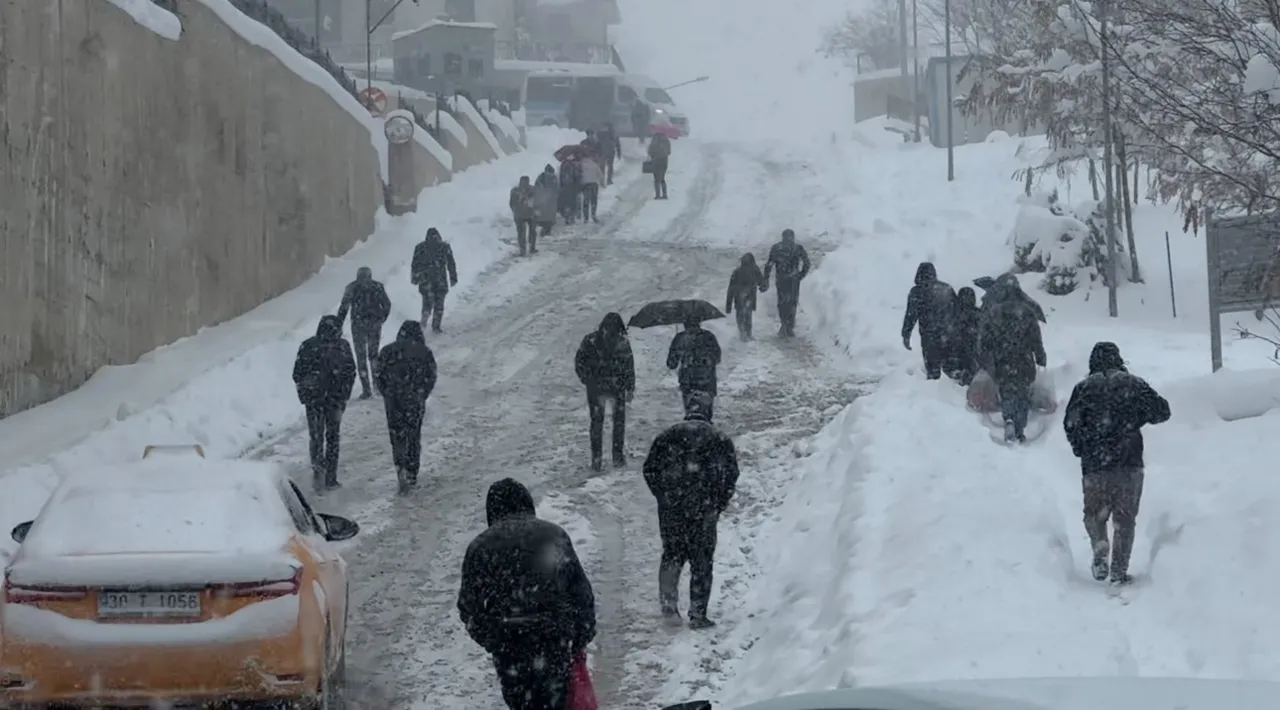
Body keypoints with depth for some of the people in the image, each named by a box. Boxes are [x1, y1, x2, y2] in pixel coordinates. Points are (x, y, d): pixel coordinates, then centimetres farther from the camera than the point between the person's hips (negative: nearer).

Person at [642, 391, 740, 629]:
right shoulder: (719, 440, 1)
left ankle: (668, 600, 5)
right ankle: (697, 614, 6)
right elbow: (731, 476, -1)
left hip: (670, 509, 2)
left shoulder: (668, 436, 4)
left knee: (672, 553, 18)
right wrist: (718, 506, 8)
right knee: (702, 561, 6)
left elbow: (650, 470, 4)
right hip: (703, 511, -2)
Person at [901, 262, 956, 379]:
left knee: (932, 370, 1)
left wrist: (906, 335, -4)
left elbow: (911, 315, -10)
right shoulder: (948, 289, 8)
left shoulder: (917, 291, -7)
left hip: (930, 338, -5)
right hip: (950, 337, 5)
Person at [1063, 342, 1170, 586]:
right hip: (1130, 464, 1)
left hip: (1095, 465, -1)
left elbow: (1070, 424, -4)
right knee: (1125, 519, 9)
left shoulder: (1084, 388, 0)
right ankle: (1119, 571, 3)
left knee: (1095, 513, 14)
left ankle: (1100, 546, -14)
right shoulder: (1134, 384, 3)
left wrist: (1080, 448, 13)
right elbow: (1162, 412, 6)